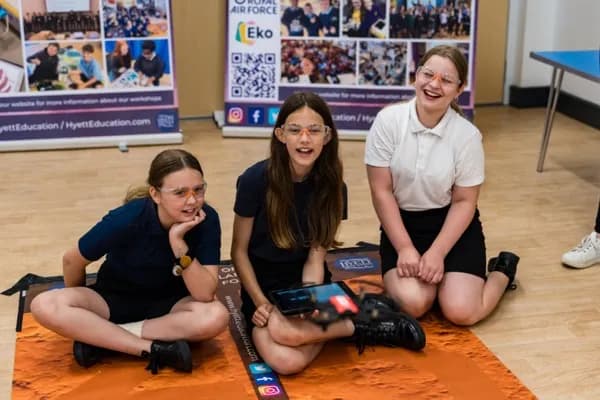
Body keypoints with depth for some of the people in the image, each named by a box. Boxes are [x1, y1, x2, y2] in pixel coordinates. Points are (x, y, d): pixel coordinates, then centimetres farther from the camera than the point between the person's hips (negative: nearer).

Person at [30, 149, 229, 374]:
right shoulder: (128, 219, -27)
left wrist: (178, 243, -36)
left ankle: (98, 336, -21)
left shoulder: (207, 219, -23)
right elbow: (72, 261, -10)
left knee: (216, 317, -32)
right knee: (44, 306, -27)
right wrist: (78, 303, 7)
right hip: (115, 299, -1)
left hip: (169, 304, 1)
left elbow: (205, 294, -27)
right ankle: (155, 349, -25)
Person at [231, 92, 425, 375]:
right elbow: (239, 251, -5)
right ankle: (345, 323, -10)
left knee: (286, 330, -36)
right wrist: (261, 303, -15)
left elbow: (315, 257, -5)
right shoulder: (256, 180, -16)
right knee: (286, 361, -32)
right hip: (262, 286, -1)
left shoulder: (331, 187, -7)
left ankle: (359, 322, -11)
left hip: (304, 281, 1)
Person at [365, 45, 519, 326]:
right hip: (401, 222, 0)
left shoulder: (467, 135, -13)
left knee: (461, 311, -15)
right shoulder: (388, 120, -13)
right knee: (412, 303, -24)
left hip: (452, 223, 0)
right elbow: (381, 191, -9)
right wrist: (405, 249, -14)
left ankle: (502, 270, 17)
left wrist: (437, 253, -15)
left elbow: (464, 201, -5)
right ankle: (432, 276, 12)